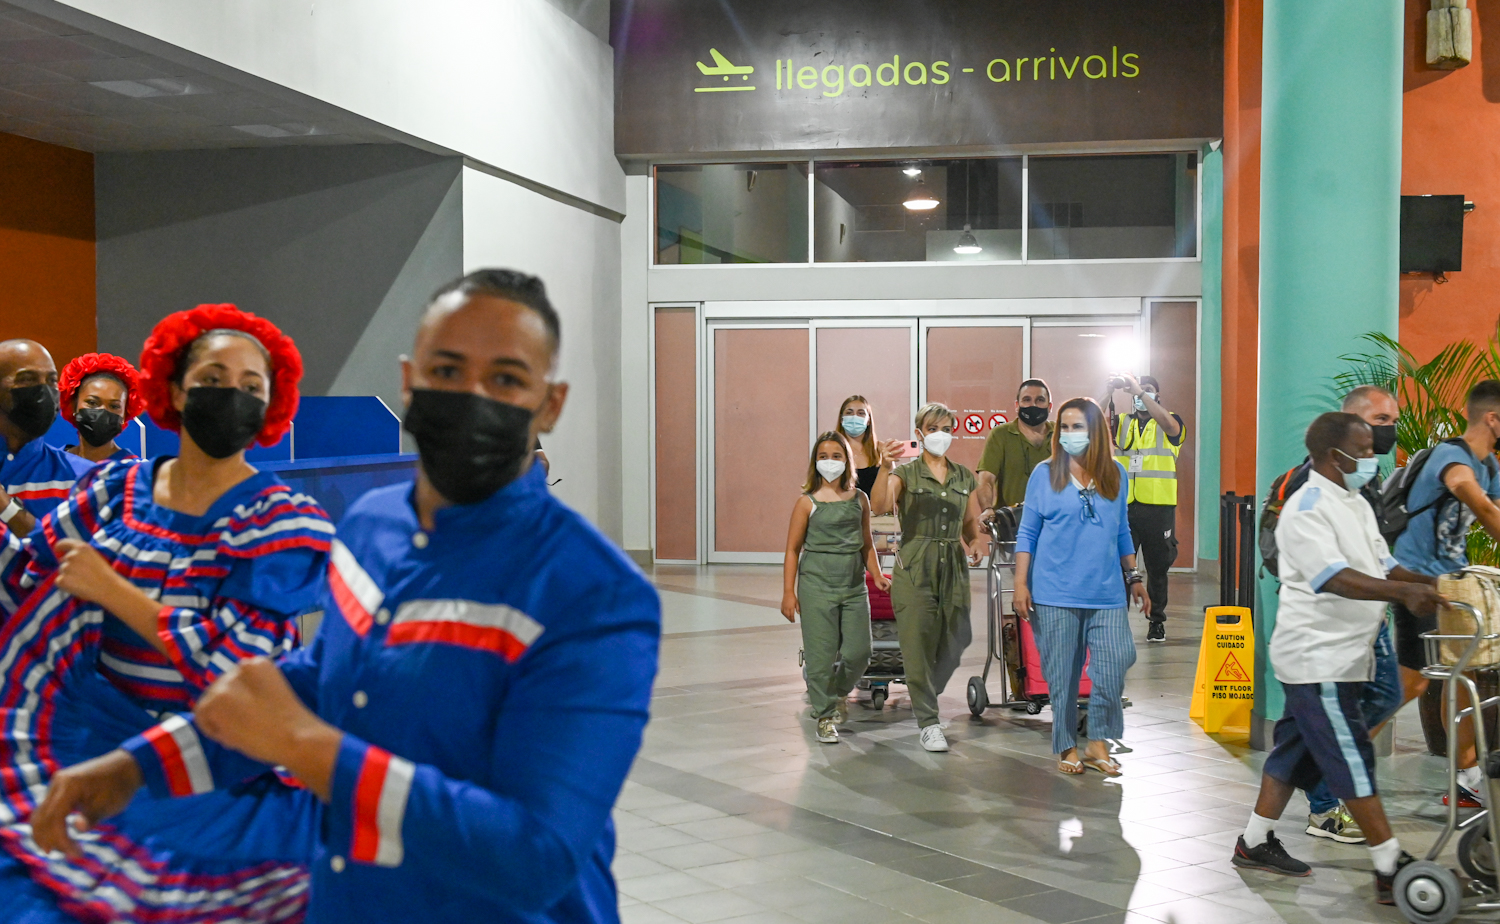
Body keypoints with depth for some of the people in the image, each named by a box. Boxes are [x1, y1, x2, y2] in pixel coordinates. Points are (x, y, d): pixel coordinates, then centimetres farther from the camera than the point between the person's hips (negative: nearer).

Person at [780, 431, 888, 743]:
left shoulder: (859, 499, 8)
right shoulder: (807, 502, -2)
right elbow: (793, 549, -1)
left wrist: (876, 575, 5)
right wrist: (788, 592, -6)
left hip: (854, 587, 3)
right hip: (817, 586, -3)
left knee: (858, 652, 0)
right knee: (821, 655, -1)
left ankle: (836, 693, 30)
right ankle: (825, 716, 14)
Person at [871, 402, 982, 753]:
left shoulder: (964, 477, 13)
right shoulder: (905, 474, -1)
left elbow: (973, 521, 20)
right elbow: (880, 506, -19)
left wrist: (975, 543, 0)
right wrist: (886, 468, -32)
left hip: (954, 568, 4)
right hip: (915, 569, -4)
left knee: (957, 640, 6)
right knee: (919, 645, -4)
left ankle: (926, 695, 33)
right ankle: (928, 723, 6)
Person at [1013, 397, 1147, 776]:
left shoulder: (1115, 474, 9)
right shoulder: (1044, 474, 2)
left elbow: (1122, 532, 16)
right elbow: (1027, 533, 2)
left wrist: (1133, 577, 13)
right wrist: (1021, 584, -3)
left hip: (1107, 592, 2)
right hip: (1056, 592, -2)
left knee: (1115, 663, -9)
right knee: (1062, 673, 3)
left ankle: (1098, 742, 6)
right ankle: (1067, 747, 17)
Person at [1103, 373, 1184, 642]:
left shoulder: (1170, 423, 7)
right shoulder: (1122, 423, 14)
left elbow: (1168, 423, -17)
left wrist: (1140, 392, -20)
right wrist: (1110, 391, -16)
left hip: (1158, 506, -2)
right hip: (1123, 506, 2)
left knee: (1157, 567, 6)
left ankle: (1156, 621, 16)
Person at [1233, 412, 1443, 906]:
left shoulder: (1355, 505, 15)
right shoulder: (1307, 509, -17)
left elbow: (1382, 565, 14)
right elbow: (1336, 579, -28)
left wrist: (1432, 584, -1)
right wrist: (1405, 592, -38)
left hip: (1338, 656, 10)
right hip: (1317, 657, -10)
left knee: (1297, 750, 14)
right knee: (1352, 758, -7)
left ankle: (1254, 842, 23)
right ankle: (1391, 869, -5)